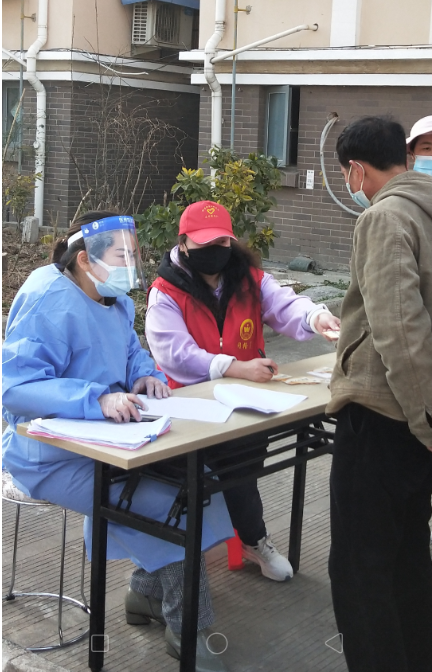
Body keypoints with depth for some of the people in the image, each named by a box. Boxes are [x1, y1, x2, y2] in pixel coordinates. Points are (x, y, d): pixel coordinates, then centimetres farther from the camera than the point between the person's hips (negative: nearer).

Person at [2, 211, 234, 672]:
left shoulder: (115, 300, 9)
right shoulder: (50, 301, -22)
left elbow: (130, 352, 23)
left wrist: (144, 374, -1)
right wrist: (98, 399, -39)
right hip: (55, 458, -9)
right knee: (170, 504, -20)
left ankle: (149, 592, 17)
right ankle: (187, 629, 1)